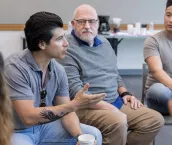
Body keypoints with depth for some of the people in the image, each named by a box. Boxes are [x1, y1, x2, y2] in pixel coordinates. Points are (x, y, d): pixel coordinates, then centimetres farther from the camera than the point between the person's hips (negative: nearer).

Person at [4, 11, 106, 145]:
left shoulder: (58, 70, -4)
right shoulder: (15, 68, -24)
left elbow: (65, 110, 0)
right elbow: (29, 117, -27)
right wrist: (75, 105, -28)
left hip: (45, 126, 6)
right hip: (16, 132, -6)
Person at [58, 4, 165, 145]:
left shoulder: (104, 42, 15)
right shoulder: (67, 49, -11)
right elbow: (74, 90, -19)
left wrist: (124, 93, 7)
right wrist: (109, 108, -22)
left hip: (116, 102, 8)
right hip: (86, 106, -8)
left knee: (156, 120, -3)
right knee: (118, 122, -35)